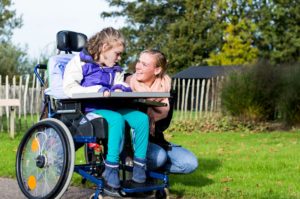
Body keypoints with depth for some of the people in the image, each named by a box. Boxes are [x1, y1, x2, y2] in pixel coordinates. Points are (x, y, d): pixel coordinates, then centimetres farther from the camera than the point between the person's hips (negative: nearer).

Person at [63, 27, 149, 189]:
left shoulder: (116, 70, 24)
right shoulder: (80, 62, 3)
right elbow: (69, 88, -10)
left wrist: (120, 89, -9)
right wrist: (98, 91, -19)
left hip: (111, 106, 6)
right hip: (89, 108, -6)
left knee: (142, 118, -20)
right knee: (117, 119, -37)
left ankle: (139, 166, -16)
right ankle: (111, 169, -32)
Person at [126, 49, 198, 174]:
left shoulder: (165, 87, 1)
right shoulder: (128, 83, -7)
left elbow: (165, 121, -3)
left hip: (155, 140, 4)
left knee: (190, 163, -13)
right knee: (158, 157, -34)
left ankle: (151, 168, 0)